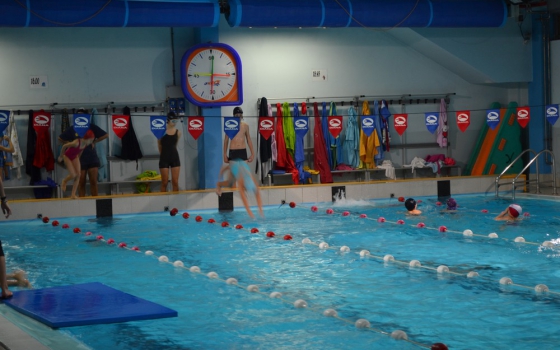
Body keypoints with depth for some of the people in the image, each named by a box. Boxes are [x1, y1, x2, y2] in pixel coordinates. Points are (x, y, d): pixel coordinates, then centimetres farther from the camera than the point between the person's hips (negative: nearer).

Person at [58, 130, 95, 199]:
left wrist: (78, 158, 18)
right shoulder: (76, 143, -37)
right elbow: (64, 146, -24)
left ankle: (73, 195, 0)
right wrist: (61, 156, -10)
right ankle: (64, 181, 23)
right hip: (67, 157, -7)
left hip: (75, 157, 7)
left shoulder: (86, 144, -16)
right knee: (73, 175, -13)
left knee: (78, 175, -4)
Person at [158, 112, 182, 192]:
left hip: (175, 157, 3)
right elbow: (159, 145, 6)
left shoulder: (178, 132, 3)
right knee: (164, 182, 1)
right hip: (164, 158, -3)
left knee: (175, 182, 3)